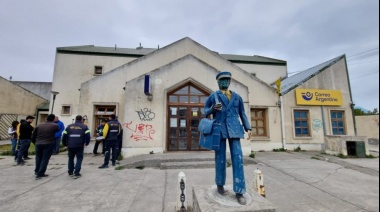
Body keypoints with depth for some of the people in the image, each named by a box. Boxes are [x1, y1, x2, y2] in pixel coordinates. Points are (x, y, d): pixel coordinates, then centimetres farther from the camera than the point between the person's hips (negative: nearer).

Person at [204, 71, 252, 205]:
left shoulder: (237, 97, 17)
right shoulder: (213, 96, 9)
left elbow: (242, 113, 17)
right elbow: (205, 111, 11)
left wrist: (248, 128, 8)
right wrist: (213, 109, -11)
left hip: (234, 130, 2)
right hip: (219, 130, -2)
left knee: (238, 159, -3)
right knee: (220, 158, 5)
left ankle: (239, 192, 5)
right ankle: (220, 184, 27)